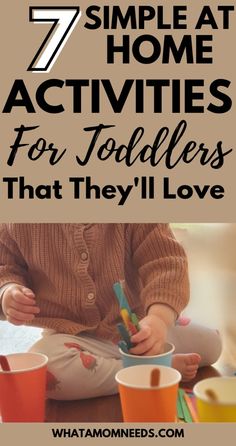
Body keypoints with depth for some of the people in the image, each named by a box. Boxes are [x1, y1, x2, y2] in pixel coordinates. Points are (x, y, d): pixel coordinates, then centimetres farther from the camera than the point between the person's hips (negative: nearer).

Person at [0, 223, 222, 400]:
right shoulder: (18, 226, -11)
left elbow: (165, 261, -23)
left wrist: (160, 316, -42)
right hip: (71, 335, 0)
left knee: (208, 343, -12)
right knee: (44, 367, -36)